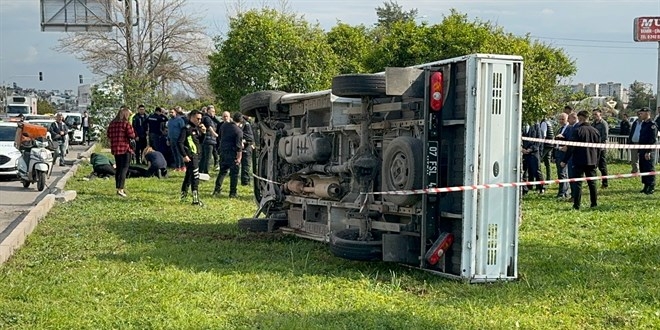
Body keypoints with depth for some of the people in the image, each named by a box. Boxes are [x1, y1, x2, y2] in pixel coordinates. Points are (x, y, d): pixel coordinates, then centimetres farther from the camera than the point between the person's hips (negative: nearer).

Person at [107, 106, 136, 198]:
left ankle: (118, 187, 23)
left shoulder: (112, 123, 8)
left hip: (115, 149, 6)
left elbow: (109, 135, 15)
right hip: (125, 148, -6)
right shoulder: (126, 123, -12)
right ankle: (120, 189, -15)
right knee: (124, 168, -6)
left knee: (118, 168, 17)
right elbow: (132, 135, -13)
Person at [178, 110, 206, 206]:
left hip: (196, 155, 9)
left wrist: (202, 132, 1)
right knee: (195, 177, -11)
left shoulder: (196, 128, 13)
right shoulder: (187, 128, -13)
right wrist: (184, 155, -21)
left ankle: (183, 196, 29)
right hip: (190, 157, -9)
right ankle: (195, 199, -10)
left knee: (189, 176, 18)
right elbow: (180, 142, -18)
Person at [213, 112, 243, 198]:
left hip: (223, 151, 6)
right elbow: (238, 146, -17)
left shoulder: (224, 125, 3)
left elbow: (220, 137, 18)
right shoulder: (238, 131, -16)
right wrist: (239, 158, -13)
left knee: (222, 171, 17)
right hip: (233, 154, -6)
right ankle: (233, 193, 6)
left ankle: (217, 190, 16)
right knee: (234, 173, 4)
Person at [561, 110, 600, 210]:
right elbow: (598, 148, 13)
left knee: (577, 183, -2)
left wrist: (565, 160, -8)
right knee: (592, 183, 12)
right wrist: (596, 161, 22)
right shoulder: (595, 131, 7)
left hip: (579, 161, -5)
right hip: (592, 162, 5)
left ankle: (576, 205, -5)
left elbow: (571, 147, -13)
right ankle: (594, 204, 16)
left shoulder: (577, 131, -12)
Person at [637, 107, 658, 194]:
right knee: (642, 168, 12)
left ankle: (652, 188, 0)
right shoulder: (643, 124, 16)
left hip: (649, 151, -9)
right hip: (642, 151, 9)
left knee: (649, 169, -5)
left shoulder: (652, 125, -13)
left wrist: (648, 152, -22)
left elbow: (653, 140, -18)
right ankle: (646, 186, 20)